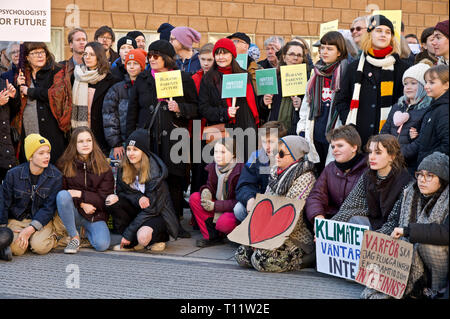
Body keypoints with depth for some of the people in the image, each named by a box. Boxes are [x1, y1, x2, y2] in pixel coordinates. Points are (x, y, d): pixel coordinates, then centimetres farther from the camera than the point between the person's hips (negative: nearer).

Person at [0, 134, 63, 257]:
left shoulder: (56, 176, -9)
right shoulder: (13, 174, -7)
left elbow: (49, 208, -11)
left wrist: (30, 229, -22)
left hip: (42, 219, -1)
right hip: (16, 219, 1)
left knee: (40, 247, -29)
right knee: (15, 249, -25)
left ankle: (52, 237, 6)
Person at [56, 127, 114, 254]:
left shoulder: (104, 168, -1)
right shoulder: (65, 165, -1)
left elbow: (105, 199, -4)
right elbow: (61, 190, -1)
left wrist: (80, 194, -16)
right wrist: (81, 204, -16)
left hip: (96, 216, 0)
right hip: (74, 212, 0)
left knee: (102, 244, -27)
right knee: (62, 195, -32)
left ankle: (88, 230, 12)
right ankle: (74, 236, -14)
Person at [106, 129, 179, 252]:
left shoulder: (155, 172, -20)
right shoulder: (124, 169, -2)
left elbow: (151, 209, -20)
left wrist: (128, 233, -21)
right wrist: (137, 197, -22)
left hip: (159, 215, -6)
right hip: (137, 211, 6)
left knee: (143, 237, -36)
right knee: (111, 200, -20)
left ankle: (159, 238, 1)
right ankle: (133, 242, -10)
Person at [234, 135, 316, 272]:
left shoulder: (305, 177, -13)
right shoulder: (276, 172, 13)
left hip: (295, 237, -8)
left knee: (261, 260, -24)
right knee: (241, 255, -6)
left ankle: (306, 256, -3)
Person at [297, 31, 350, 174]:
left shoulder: (346, 71, -5)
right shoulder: (317, 72, 15)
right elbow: (307, 100, 21)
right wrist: (302, 128, 15)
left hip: (335, 132, -6)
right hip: (316, 133, 6)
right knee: (317, 171, 10)